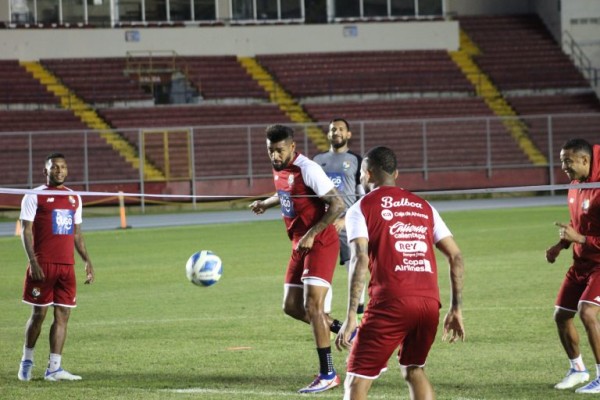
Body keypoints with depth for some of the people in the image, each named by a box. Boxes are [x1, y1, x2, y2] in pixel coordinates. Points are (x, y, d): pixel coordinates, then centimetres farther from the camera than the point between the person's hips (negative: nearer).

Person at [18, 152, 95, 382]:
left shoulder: (74, 198, 15)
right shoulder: (34, 197, -1)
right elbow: (26, 231, -5)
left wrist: (87, 261, 13)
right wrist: (33, 262, -15)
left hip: (67, 266, 5)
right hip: (43, 265, -5)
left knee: (62, 315, -2)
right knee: (39, 314, 0)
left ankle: (54, 368, -2)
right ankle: (27, 360, 19)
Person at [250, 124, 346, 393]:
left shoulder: (307, 170, -20)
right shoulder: (279, 169, 7)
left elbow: (337, 205, -22)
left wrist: (311, 235, -25)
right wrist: (266, 203, 14)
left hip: (320, 243, -9)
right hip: (300, 245, 9)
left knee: (312, 305, -15)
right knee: (292, 307, 8)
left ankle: (327, 374, -10)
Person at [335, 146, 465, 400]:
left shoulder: (361, 209, 5)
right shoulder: (423, 207, 20)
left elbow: (360, 260, -10)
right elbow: (456, 257, 15)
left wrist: (351, 316, -14)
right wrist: (456, 309, 19)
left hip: (390, 302, -5)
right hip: (429, 302, 5)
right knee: (413, 370, 25)